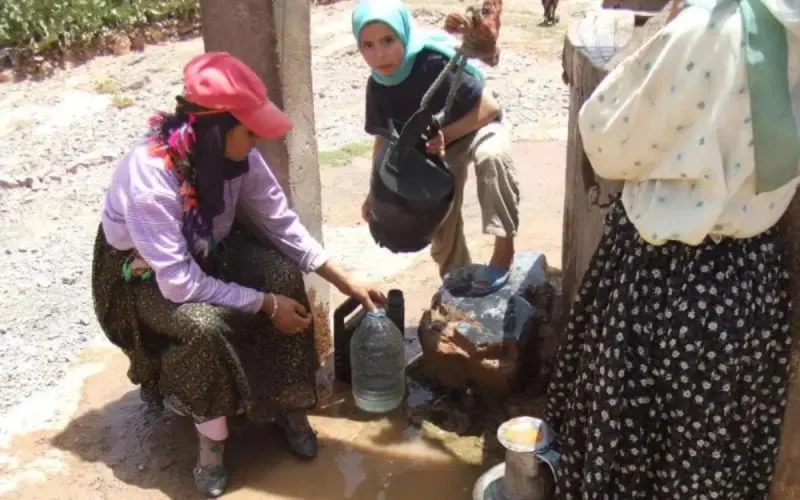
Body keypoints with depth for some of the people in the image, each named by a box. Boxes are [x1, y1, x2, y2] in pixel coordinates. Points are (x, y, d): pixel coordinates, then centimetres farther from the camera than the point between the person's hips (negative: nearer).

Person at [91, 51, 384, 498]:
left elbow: (282, 223, -10)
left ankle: (289, 403, -4)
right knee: (204, 323, -35)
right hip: (145, 276, -5)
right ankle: (212, 436, -10)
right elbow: (180, 282, -35)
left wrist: (347, 282, -11)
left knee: (283, 275, -22)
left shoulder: (237, 154, -19)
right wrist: (266, 304, -30)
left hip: (208, 251, 5)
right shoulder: (148, 176, -36)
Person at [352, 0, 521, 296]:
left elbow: (489, 107, -29)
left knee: (492, 156, -41)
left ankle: (504, 250, -32)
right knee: (441, 226, 9)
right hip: (436, 152, 6)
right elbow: (384, 138, -2)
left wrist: (445, 135, -36)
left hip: (477, 128, -5)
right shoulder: (377, 86, -16)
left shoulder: (436, 63, -33)